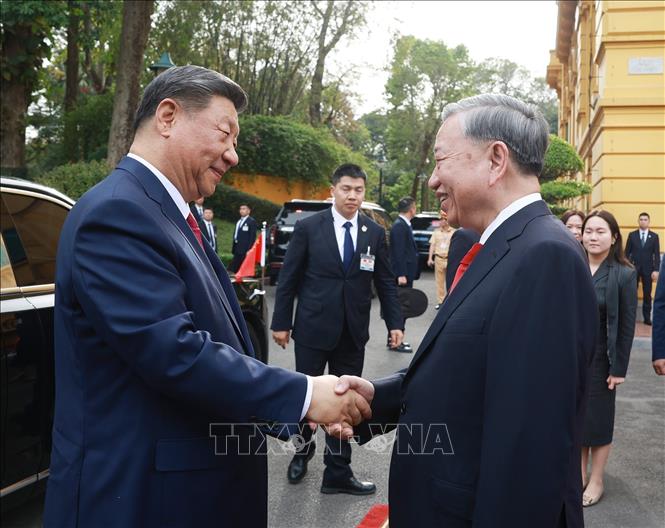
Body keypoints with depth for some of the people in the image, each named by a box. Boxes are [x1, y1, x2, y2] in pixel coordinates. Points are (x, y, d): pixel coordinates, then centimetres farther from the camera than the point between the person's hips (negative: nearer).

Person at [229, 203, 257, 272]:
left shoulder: (252, 221, -3)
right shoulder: (238, 222, 22)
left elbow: (252, 237, -9)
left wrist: (249, 250, -16)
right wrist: (233, 248, 15)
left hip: (245, 249, -8)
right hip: (237, 249, 8)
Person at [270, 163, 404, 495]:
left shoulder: (375, 234, 4)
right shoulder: (308, 228, -4)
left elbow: (385, 282, 8)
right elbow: (288, 279, -1)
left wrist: (394, 323, 3)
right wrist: (280, 322, -2)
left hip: (353, 333, 2)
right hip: (312, 329, -2)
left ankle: (338, 473, 20)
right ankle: (303, 451, 38)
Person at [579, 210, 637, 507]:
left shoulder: (624, 275, -10)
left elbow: (627, 326, -9)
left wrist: (619, 368, -10)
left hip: (599, 358, -3)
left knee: (598, 418, 10)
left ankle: (596, 481, 24)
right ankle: (580, 473, 29)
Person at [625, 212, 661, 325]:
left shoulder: (654, 236, 4)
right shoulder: (632, 235, 4)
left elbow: (657, 254, 0)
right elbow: (627, 252, 4)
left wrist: (656, 270, -8)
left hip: (648, 269, 0)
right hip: (634, 268, 0)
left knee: (647, 295, 4)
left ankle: (647, 317, 10)